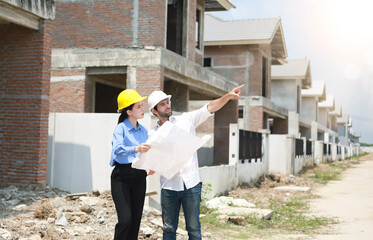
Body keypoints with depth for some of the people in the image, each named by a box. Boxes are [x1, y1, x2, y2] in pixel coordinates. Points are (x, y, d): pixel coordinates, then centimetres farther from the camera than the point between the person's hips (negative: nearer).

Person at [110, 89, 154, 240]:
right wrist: (136, 149, -41)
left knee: (136, 219, 7)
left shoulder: (143, 130, 11)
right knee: (125, 220, -12)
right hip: (122, 177, -6)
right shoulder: (120, 128, -7)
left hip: (139, 177, 6)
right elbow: (117, 149, -24)